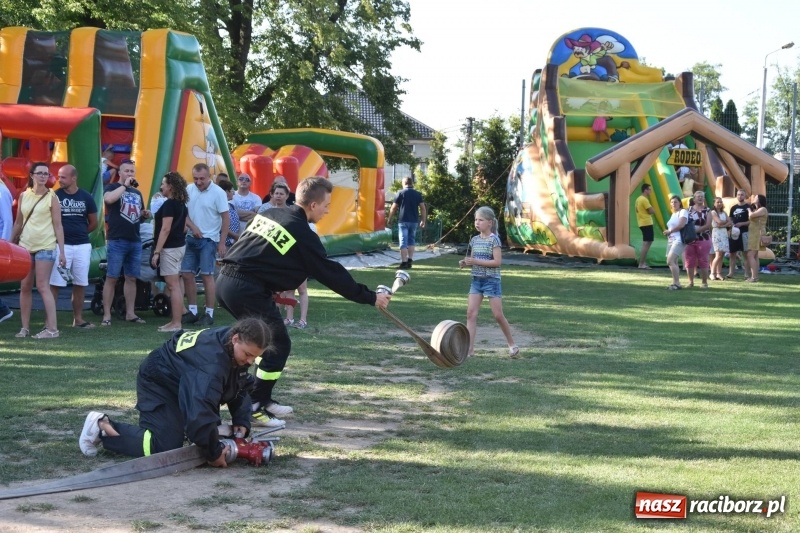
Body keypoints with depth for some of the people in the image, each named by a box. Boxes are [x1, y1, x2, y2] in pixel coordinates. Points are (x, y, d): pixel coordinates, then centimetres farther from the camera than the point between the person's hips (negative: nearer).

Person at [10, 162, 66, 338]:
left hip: (45, 247, -5)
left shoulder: (52, 197, -4)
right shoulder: (23, 196, 8)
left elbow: (58, 226, -4)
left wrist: (62, 251, -8)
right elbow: (18, 222, 15)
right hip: (25, 246, 5)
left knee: (42, 287, -9)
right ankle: (25, 327, 13)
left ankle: (52, 328, -7)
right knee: (25, 287, 6)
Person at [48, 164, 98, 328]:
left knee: (80, 284, 10)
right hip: (61, 245, -3)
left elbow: (94, 223, 12)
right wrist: (64, 234, -1)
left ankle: (78, 319, 19)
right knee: (54, 283, -5)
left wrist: (79, 233, 11)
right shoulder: (55, 196, -4)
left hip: (83, 246, 3)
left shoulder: (86, 197, 3)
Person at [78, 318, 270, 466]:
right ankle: (102, 426, -3)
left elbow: (240, 389, 5)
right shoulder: (210, 360, -39)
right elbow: (199, 410, -44)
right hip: (158, 383, -9)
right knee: (165, 448, -20)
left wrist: (242, 422, -10)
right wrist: (214, 453, -33)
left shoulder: (238, 351, -11)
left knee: (210, 435, 6)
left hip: (183, 384, 9)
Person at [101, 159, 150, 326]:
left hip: (135, 241, 6)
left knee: (131, 278, 9)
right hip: (117, 241, -6)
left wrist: (145, 215, 6)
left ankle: (130, 313, 15)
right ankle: (106, 315, -3)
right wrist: (125, 185, -16)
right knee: (111, 278, -5)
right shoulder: (112, 187, 0)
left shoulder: (137, 193, 20)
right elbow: (108, 199, -24)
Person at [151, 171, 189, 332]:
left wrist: (156, 252, -20)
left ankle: (176, 324, -8)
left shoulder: (169, 204, -16)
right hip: (180, 245, 10)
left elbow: (165, 229, -21)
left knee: (173, 286, -8)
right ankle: (176, 321, 18)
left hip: (169, 248, -10)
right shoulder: (181, 204, 12)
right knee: (176, 285, 13)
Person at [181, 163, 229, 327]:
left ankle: (209, 314, 0)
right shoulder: (189, 189, 2)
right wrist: (193, 227, -11)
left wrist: (222, 242, -13)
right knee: (186, 274, 6)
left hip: (208, 240, -5)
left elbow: (226, 218, -10)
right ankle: (192, 311, 15)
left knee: (207, 276, -6)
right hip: (191, 239, 5)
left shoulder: (218, 193, -11)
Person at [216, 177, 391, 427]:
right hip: (247, 290, -9)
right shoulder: (303, 235, -6)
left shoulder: (269, 215, 16)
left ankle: (263, 399, 27)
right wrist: (370, 297, 3)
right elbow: (331, 273, -4)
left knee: (266, 339, 22)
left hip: (226, 278, 9)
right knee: (279, 345, 2)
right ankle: (253, 408, 3)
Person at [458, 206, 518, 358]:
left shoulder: (494, 239, -10)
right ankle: (469, 348, -4)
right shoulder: (474, 240, 9)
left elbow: (498, 261, -17)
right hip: (476, 280, 6)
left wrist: (476, 261, -20)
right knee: (471, 313, -5)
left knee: (498, 315, -1)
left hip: (491, 280, -6)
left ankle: (512, 344, 17)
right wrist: (466, 262, -4)